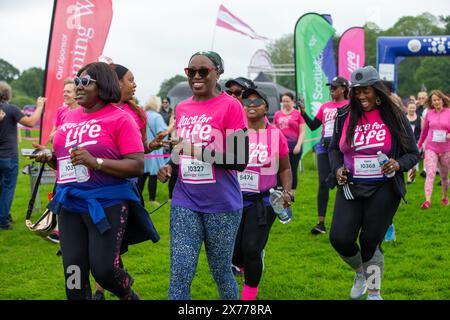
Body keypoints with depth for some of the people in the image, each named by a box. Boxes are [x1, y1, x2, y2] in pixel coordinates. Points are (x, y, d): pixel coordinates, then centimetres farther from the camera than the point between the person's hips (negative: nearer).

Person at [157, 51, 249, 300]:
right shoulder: (182, 108, 9)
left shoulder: (230, 106, -9)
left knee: (221, 273, 11)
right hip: (185, 203, 4)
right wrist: (169, 166, 3)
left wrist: (202, 152, -23)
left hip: (221, 205, -4)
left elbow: (241, 160, -14)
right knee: (179, 275, -1)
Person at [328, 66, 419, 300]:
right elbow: (334, 148, 17)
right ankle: (360, 272, 23)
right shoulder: (344, 116, 3)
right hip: (351, 188, 2)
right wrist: (338, 168, -2)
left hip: (383, 190, -2)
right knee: (340, 239, -11)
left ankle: (374, 293, 23)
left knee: (370, 243, 1)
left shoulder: (394, 117, -3)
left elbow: (413, 154, 2)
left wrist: (398, 164, -18)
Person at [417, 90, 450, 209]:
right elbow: (424, 131, 14)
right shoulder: (429, 114, 3)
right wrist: (419, 145, 19)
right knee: (430, 173, -14)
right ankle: (427, 201, -21)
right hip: (431, 148, 0)